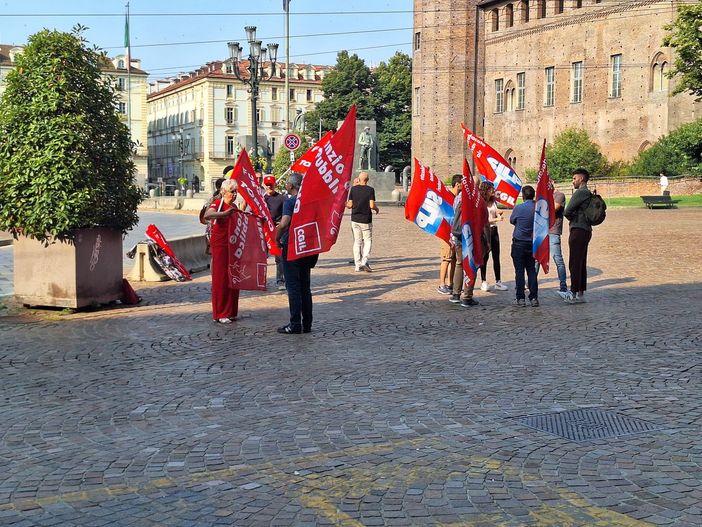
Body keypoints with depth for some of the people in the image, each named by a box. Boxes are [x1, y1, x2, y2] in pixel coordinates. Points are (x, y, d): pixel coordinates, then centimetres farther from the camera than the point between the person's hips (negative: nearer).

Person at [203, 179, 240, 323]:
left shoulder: (234, 207, 15)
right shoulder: (217, 203, -9)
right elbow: (207, 215, -31)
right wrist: (224, 213, -45)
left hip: (232, 245, 8)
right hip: (219, 245, -8)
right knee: (220, 278, -5)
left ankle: (230, 312, 18)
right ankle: (219, 314, 0)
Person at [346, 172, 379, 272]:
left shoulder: (353, 189, 1)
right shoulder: (370, 190, -8)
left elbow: (350, 205, 1)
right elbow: (372, 205, -13)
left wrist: (346, 204, 23)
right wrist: (377, 209, 8)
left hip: (355, 219, 3)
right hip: (366, 219, -3)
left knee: (357, 242, 9)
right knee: (368, 240, 7)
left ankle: (357, 264, 7)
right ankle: (364, 260, -11)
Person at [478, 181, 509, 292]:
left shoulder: (493, 202, 12)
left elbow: (498, 216, 9)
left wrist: (499, 213, -13)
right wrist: (496, 219, -19)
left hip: (494, 230, 6)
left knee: (496, 256, 4)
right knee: (485, 256, -1)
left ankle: (498, 282, 8)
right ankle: (483, 282, 8)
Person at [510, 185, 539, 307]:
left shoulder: (519, 208, -12)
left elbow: (512, 221, 5)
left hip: (519, 243, -4)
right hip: (533, 243, 4)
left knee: (519, 271, 0)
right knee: (532, 270, 9)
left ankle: (520, 298, 0)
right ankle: (534, 298, 8)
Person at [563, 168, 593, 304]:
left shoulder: (580, 193, -13)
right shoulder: (588, 193, 18)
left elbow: (567, 212, -13)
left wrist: (571, 218, 7)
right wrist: (574, 218, 2)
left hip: (578, 231, -10)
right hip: (586, 230, 10)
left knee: (574, 263, -7)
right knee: (581, 263, 12)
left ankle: (575, 294, -6)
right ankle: (581, 293, 16)